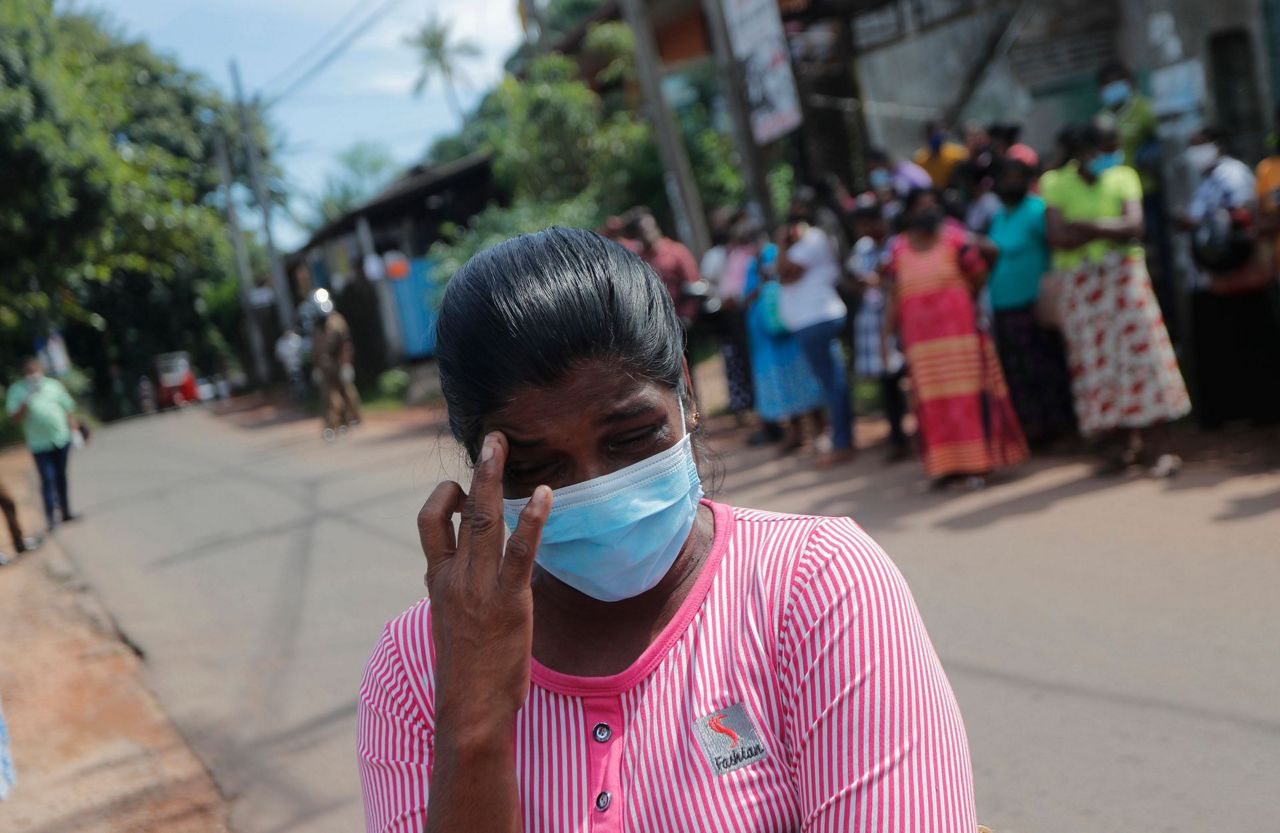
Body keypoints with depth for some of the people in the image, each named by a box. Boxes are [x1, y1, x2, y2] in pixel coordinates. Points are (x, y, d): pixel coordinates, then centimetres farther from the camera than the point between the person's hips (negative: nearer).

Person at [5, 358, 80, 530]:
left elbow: (68, 408, 9)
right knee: (48, 479, -10)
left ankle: (66, 511, 26)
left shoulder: (53, 385, 4)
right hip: (40, 444, -3)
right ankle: (51, 517, -8)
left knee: (61, 476, 15)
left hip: (62, 439, 3)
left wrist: (74, 428, 4)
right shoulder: (17, 390, -4)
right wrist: (26, 402, -23)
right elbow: (15, 417, -11)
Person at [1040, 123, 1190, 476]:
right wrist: (1109, 229, -12)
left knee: (1136, 351, -3)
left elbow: (1134, 227, -10)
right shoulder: (1056, 184, 1)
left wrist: (1084, 225, -15)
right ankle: (1131, 444, 9)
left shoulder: (1123, 177, 4)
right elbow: (1057, 237, -12)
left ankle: (1139, 442, 1)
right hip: (1079, 283, 0)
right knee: (1096, 360, 0)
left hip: (1123, 273, 0)